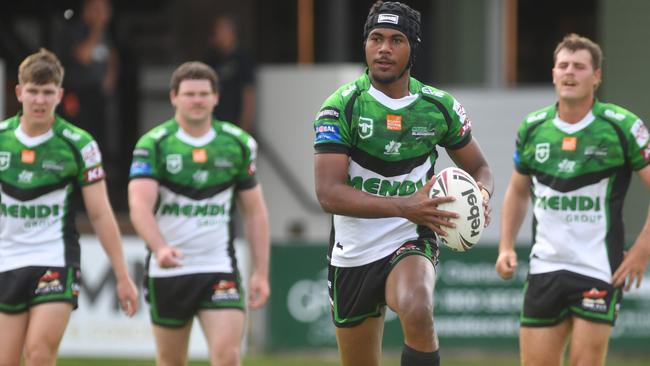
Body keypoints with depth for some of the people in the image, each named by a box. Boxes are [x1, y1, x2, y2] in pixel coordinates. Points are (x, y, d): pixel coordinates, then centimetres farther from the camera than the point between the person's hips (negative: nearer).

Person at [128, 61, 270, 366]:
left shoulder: (239, 144, 4)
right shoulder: (153, 145, -6)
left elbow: (254, 212, 10)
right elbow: (139, 205, -19)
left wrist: (261, 272, 4)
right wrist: (160, 248, -37)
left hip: (220, 271, 1)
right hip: (167, 270, -1)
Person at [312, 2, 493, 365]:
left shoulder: (440, 107, -1)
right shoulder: (341, 106, -9)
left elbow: (479, 167, 15)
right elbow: (328, 192, -20)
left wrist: (482, 196, -11)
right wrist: (403, 206, -32)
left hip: (411, 242, -1)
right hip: (353, 252, 1)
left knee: (417, 311, -35)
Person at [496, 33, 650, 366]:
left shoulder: (622, 126, -6)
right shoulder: (532, 128, 7)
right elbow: (517, 191, 21)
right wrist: (506, 247, 10)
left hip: (599, 271, -4)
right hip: (545, 265, 4)